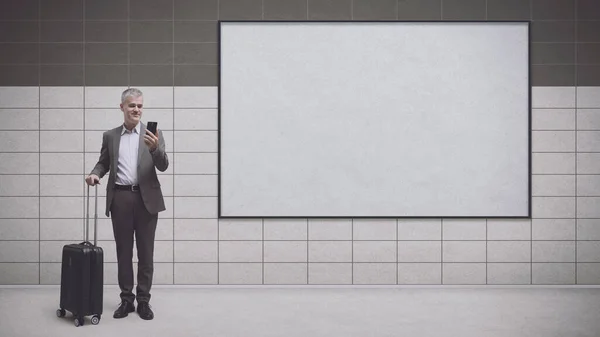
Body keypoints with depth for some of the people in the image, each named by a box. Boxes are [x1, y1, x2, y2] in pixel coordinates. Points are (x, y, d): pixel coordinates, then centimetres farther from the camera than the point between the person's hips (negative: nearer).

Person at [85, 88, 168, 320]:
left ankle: (143, 301, 11)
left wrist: (155, 148, -28)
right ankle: (126, 299, 15)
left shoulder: (153, 134, 2)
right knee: (123, 252, 7)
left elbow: (163, 166, -8)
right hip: (120, 199, 2)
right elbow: (104, 163, 15)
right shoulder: (110, 136, 9)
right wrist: (95, 174, -7)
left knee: (145, 253, 3)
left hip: (146, 198, -2)